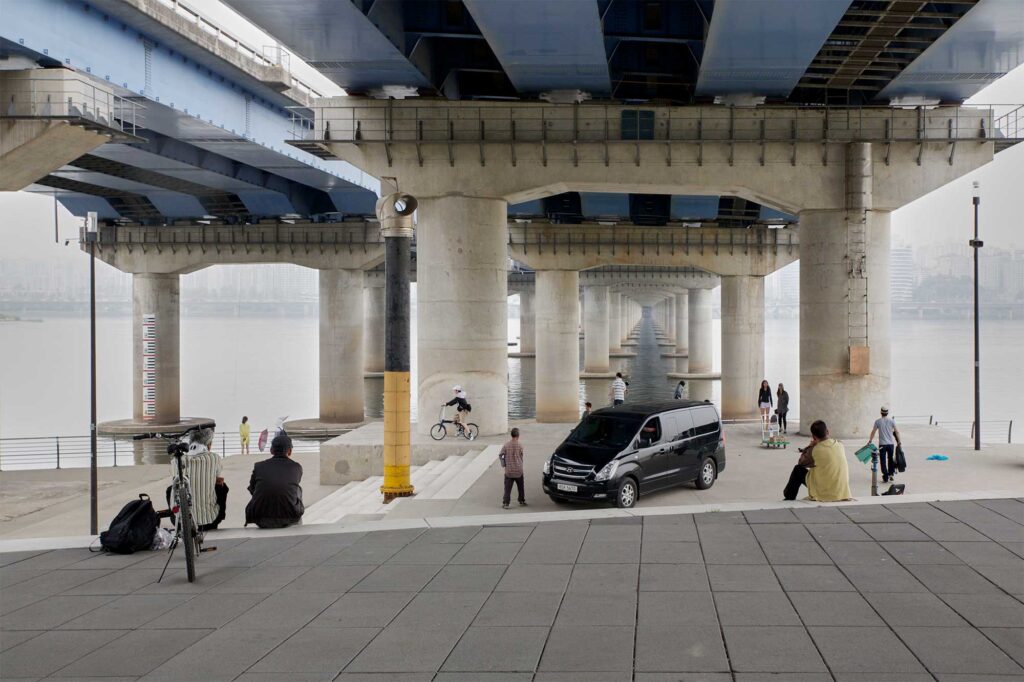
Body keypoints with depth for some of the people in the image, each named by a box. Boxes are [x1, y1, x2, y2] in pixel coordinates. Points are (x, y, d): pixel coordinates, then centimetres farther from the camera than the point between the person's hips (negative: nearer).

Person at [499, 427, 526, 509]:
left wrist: (503, 464, 9)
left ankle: (505, 503, -1)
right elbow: (521, 457, 2)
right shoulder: (519, 446, -9)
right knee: (520, 487, 17)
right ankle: (522, 501, 25)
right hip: (518, 470, 0)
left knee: (507, 488, 3)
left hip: (508, 471, 0)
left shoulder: (506, 445, -8)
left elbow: (500, 455, -4)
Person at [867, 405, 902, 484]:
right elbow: (896, 432, 2)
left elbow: (873, 432, 1)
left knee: (883, 461, 2)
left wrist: (870, 441, 10)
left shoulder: (878, 421, -4)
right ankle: (891, 474, 21)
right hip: (891, 443, 2)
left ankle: (885, 478, -1)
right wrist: (899, 441, 12)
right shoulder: (891, 420, -1)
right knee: (891, 459, 20)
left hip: (882, 444, -2)